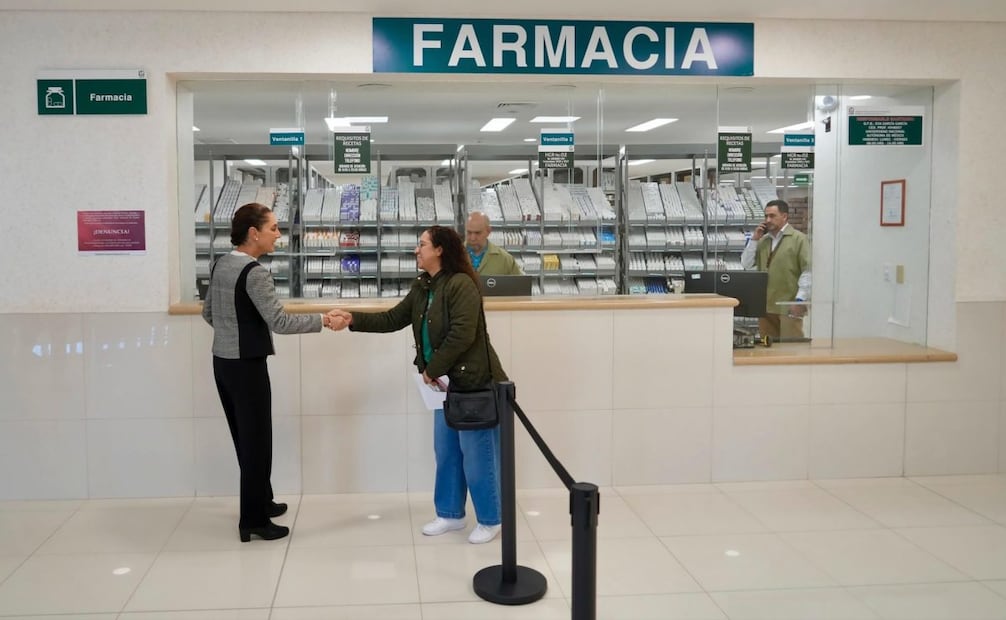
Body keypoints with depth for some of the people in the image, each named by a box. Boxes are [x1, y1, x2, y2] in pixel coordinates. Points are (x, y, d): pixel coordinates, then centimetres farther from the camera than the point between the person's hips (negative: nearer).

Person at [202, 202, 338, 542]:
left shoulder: (221, 264, 8)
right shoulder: (254, 272, -18)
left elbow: (208, 312, 19)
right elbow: (280, 322, -23)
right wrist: (322, 320, -15)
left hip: (222, 362, 9)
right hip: (247, 366, -9)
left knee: (244, 438, 18)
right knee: (256, 442, 1)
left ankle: (262, 501, 32)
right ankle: (253, 520, 8)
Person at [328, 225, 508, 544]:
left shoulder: (462, 285, -19)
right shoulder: (422, 287, 9)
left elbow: (462, 335, -25)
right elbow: (393, 319, 13)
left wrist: (432, 369, -17)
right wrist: (354, 319, 2)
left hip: (474, 382, -9)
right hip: (446, 381, 9)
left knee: (477, 455, 1)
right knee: (446, 451, 17)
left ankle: (490, 520, 16)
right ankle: (451, 514, 32)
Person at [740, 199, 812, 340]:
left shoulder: (799, 238, -2)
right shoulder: (763, 240, 14)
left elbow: (808, 271, -7)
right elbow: (747, 265, 11)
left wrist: (800, 300, -13)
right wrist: (754, 239, 4)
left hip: (789, 307, -5)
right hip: (766, 306, 5)